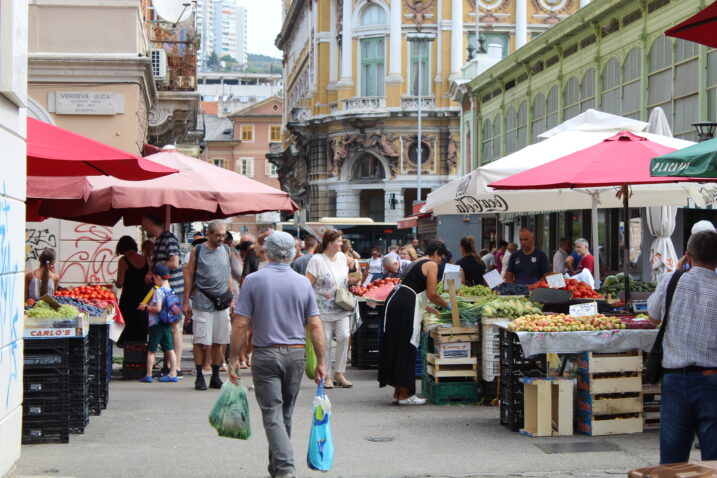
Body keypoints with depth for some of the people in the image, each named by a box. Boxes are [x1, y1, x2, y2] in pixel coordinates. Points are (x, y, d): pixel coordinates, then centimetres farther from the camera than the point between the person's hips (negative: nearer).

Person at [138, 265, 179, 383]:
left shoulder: (159, 291, -16)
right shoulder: (170, 291, 7)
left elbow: (158, 308, -22)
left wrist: (146, 307, -8)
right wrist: (149, 306, 19)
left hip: (156, 324, -7)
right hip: (167, 324, 7)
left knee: (151, 350, 1)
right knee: (169, 349, 8)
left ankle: (148, 375, 3)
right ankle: (173, 374, 8)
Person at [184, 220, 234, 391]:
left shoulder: (226, 251, 11)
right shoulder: (197, 251, 1)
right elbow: (190, 276, 3)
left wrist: (231, 299, 14)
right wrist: (186, 301, 0)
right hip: (202, 300, -3)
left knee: (219, 341, 5)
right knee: (201, 341, -3)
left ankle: (215, 377, 13)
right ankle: (199, 377, 5)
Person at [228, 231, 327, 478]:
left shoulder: (253, 281, -5)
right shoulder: (303, 282, 2)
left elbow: (241, 324, -8)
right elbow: (315, 325, -1)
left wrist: (233, 360, -2)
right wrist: (321, 361, 5)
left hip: (266, 354, -3)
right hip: (296, 354, 3)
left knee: (273, 415, -3)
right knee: (285, 414, 17)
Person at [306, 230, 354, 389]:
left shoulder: (341, 257, 11)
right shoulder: (317, 260, -10)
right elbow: (307, 285, -11)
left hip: (342, 308, 5)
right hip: (324, 308, -5)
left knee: (344, 336, -8)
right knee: (325, 341, -2)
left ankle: (339, 373, 2)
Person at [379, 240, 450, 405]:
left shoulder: (417, 263, 25)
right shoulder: (431, 265, -3)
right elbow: (431, 295, -11)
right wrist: (447, 305, 5)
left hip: (395, 301, 9)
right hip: (406, 307, -9)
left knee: (396, 347, 12)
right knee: (406, 349, -3)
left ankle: (398, 392, 19)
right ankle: (404, 395, 1)